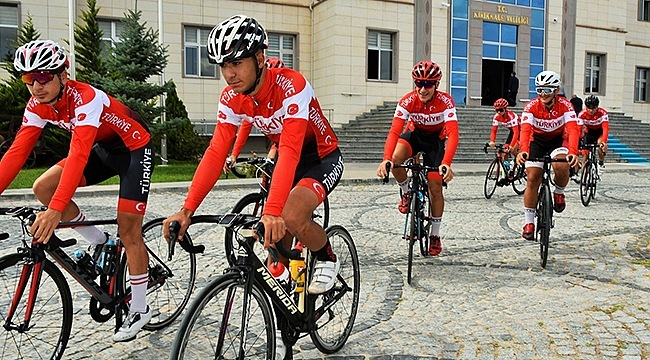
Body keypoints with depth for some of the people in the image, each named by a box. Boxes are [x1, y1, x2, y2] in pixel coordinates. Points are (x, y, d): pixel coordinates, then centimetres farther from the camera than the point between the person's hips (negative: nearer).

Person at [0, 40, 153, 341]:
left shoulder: (86, 98, -31)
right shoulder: (37, 106, -8)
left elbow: (78, 155, -41)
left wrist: (55, 211, -49)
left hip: (134, 149, -7)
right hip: (103, 149, 7)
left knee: (128, 232, -8)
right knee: (43, 188, -9)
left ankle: (139, 310, 7)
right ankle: (99, 242, 9)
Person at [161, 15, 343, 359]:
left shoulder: (292, 86, -31)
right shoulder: (231, 98, -13)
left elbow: (290, 151, -42)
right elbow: (215, 153, -18)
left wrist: (272, 211, -53)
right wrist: (187, 209, -29)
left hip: (323, 158, -6)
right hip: (286, 158, 6)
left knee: (290, 217, -32)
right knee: (276, 243, -2)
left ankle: (327, 259, 1)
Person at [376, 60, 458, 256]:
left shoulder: (445, 101, -28)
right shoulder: (408, 101, -26)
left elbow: (453, 134, -39)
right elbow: (394, 131, -35)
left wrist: (446, 163, -55)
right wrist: (386, 159, -52)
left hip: (436, 139, -1)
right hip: (415, 134, 1)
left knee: (435, 187, -5)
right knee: (396, 158, -33)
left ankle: (435, 235, 13)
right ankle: (406, 193, -3)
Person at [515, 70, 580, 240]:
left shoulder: (565, 105, -23)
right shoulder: (531, 106, -24)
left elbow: (573, 129, -37)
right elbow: (525, 130, -37)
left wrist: (573, 152, -55)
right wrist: (523, 151, -56)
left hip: (558, 139, 0)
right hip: (537, 140, 1)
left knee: (561, 167, -32)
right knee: (533, 179, -7)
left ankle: (559, 192, 3)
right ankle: (529, 222, 4)